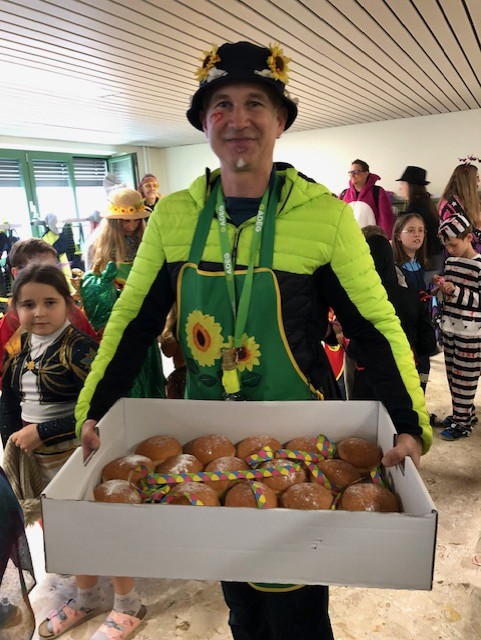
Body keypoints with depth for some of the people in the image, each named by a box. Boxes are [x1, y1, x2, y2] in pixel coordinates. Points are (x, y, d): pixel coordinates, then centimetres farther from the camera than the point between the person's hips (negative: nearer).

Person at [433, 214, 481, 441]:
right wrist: (442, 285, -1)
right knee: (453, 376, 15)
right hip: (450, 326, 7)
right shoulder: (450, 261, 9)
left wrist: (456, 291, -22)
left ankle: (463, 422, 14)